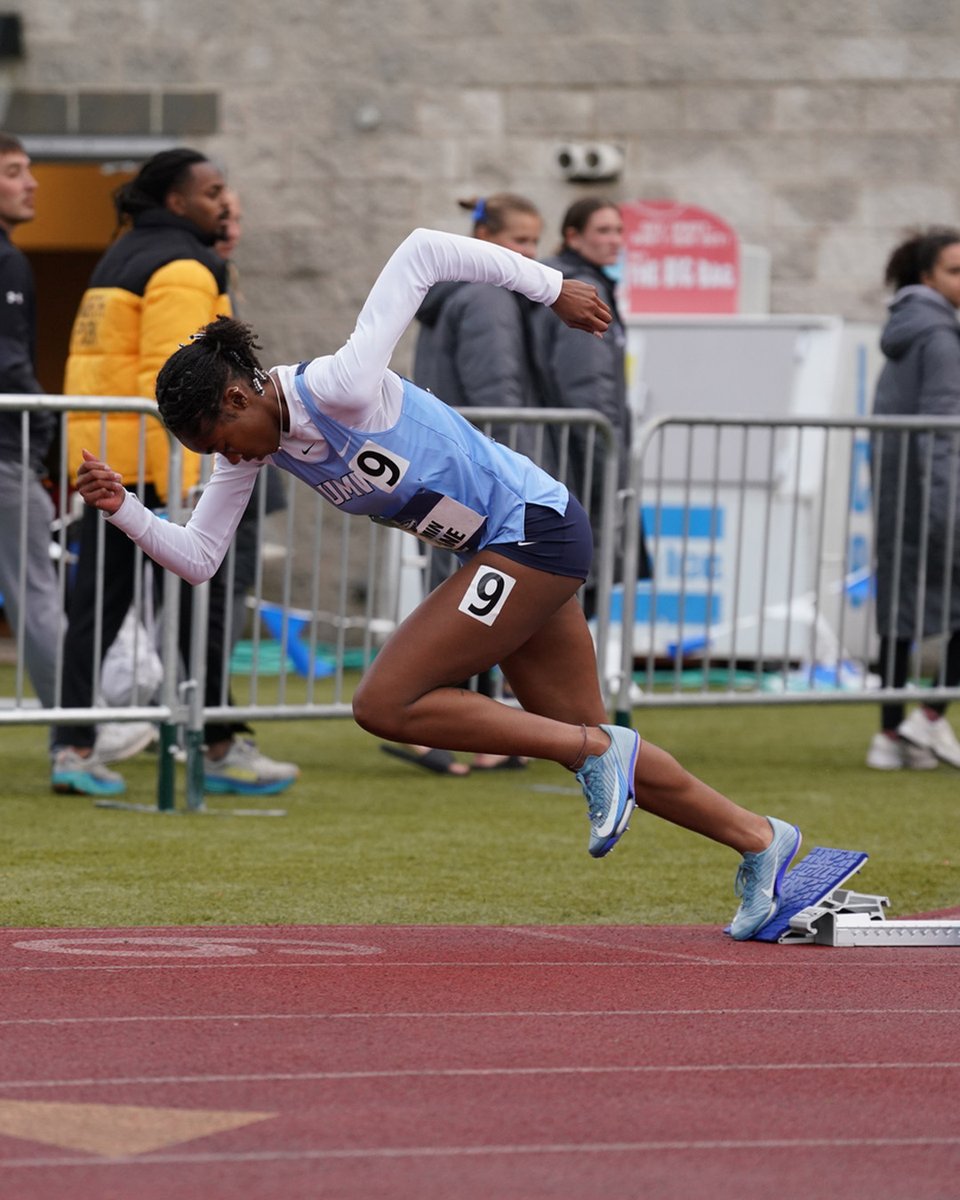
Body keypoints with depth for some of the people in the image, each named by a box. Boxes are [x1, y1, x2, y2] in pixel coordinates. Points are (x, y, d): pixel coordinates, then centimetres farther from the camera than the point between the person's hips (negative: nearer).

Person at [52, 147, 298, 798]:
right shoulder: (183, 269, -10)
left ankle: (75, 748, 2)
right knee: (199, 603, 0)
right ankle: (221, 750, 7)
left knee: (97, 602, 6)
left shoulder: (120, 258, 21)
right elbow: (169, 378, -20)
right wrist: (179, 483, -23)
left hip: (99, 453, 9)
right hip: (152, 459, -9)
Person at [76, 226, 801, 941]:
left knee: (384, 705, -13)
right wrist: (125, 510, -13)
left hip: (536, 531, -10)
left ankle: (595, 751, -7)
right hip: (509, 553, 10)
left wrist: (552, 289, -15)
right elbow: (198, 558, 3)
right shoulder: (256, 445, 1)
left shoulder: (340, 388, -24)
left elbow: (423, 252, -21)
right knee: (584, 739, 14)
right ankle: (758, 839, 25)